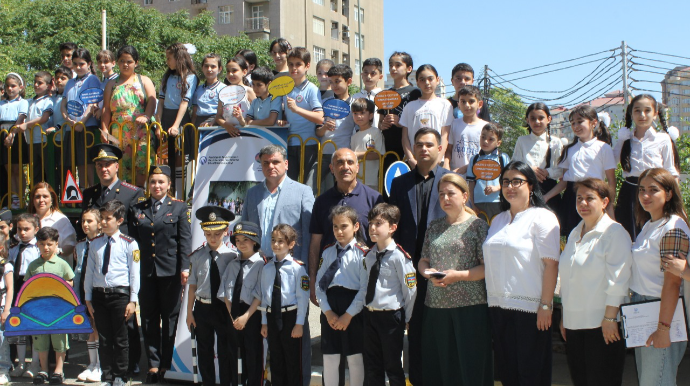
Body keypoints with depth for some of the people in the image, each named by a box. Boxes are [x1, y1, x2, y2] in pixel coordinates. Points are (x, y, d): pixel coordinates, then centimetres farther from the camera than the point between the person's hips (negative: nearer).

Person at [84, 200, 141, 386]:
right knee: (104, 339, 10)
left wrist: (133, 300, -6)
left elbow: (134, 273, -4)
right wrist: (88, 298, 9)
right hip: (99, 295, 4)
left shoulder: (129, 244, -4)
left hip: (120, 294, -4)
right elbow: (89, 272, 11)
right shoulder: (95, 244, 8)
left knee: (120, 339, 4)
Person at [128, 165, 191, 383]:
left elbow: (185, 240, -2)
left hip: (170, 272, -3)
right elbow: (132, 240, 9)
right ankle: (153, 364, 15)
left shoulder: (179, 208, 3)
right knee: (149, 319, 6)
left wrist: (184, 268, -11)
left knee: (169, 319, 5)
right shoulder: (137, 209, 10)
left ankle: (166, 365, 14)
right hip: (146, 272, 3)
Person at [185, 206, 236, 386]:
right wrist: (189, 312, 2)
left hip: (224, 308, -2)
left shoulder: (231, 256, -10)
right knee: (204, 351, 15)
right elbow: (193, 285, 1)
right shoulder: (197, 256, -4)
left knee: (225, 351, 10)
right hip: (202, 308, 2)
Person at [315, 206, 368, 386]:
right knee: (329, 358, 10)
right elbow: (319, 284, 5)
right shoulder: (327, 252, 10)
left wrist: (348, 315, -13)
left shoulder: (363, 253, -6)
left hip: (353, 310, -4)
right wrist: (327, 312, -6)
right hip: (330, 307, 4)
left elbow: (365, 288, -10)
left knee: (355, 358, 6)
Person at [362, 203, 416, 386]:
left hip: (391, 316, -6)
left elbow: (410, 290, -11)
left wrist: (406, 319, -3)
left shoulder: (400, 256, -15)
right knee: (372, 367, 16)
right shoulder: (369, 256, 5)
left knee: (393, 367, 6)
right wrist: (368, 310, 8)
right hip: (370, 315, 6)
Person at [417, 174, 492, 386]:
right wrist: (428, 272, -4)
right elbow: (423, 261, 17)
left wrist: (458, 276, -17)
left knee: (471, 367, -1)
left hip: (470, 306, -5)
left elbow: (487, 267, -7)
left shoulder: (477, 225, -2)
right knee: (439, 366, 7)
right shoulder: (434, 227, 14)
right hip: (436, 305, 5)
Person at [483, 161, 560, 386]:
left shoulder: (542, 218, -5)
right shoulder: (498, 220, 16)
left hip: (529, 307, -6)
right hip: (499, 306, 6)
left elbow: (551, 264, -12)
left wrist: (546, 305, -17)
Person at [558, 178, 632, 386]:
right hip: (574, 323, 7)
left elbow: (618, 280, -14)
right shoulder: (574, 234, 16)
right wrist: (565, 317, 18)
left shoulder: (614, 232, -9)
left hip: (602, 325, -7)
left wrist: (610, 318, -17)